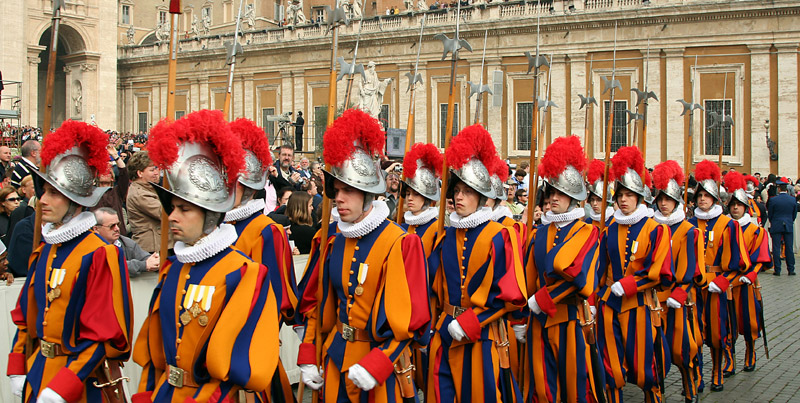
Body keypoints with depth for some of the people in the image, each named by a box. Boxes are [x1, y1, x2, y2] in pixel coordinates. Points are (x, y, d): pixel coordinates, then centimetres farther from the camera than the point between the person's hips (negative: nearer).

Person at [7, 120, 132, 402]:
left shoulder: (98, 255, -16)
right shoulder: (44, 251, 7)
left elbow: (106, 335, -18)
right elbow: (26, 314, 15)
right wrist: (18, 369, 9)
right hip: (38, 373, 7)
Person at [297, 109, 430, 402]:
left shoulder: (400, 244, -13)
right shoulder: (334, 243, 5)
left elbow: (412, 320, -15)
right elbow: (317, 304, 13)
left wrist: (375, 364, -22)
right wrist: (308, 357, 5)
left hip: (380, 360, -5)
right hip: (335, 361, 5)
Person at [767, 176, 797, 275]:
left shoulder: (773, 200, -9)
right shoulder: (793, 200, -2)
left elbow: (769, 215, 0)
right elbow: (794, 214, 7)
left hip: (776, 226, -2)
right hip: (789, 226, 2)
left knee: (776, 248, 2)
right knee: (789, 248, 7)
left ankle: (777, 270, 1)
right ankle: (791, 270, 8)